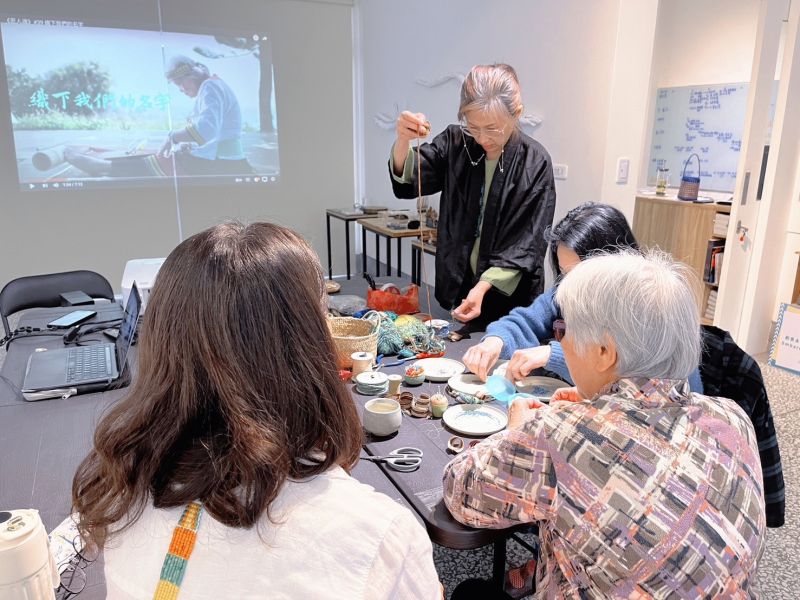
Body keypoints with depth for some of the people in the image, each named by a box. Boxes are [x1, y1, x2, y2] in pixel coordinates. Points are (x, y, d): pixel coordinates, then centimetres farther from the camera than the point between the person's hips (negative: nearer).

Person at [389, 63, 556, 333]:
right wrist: (403, 141, -34)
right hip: (459, 284, 3)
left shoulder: (535, 163, -14)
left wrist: (483, 287, -28)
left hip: (509, 294, -2)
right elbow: (407, 181, -13)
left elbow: (527, 245, -15)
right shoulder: (455, 143, -4)